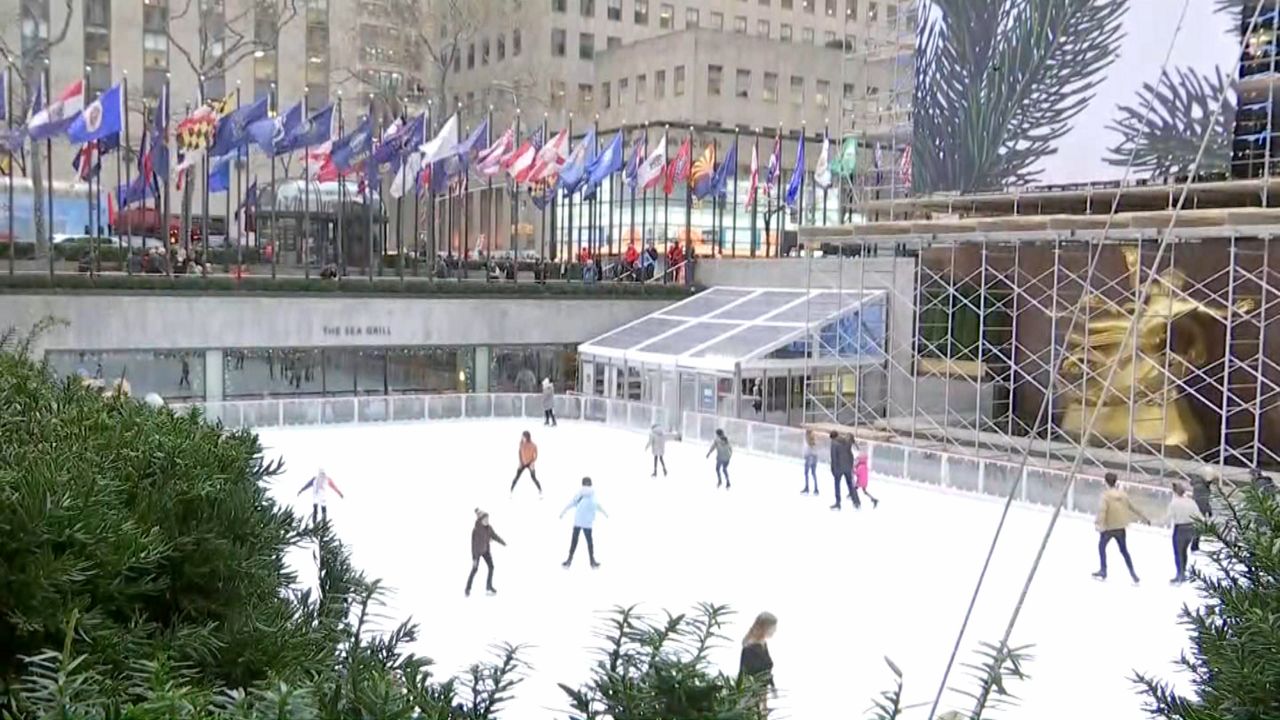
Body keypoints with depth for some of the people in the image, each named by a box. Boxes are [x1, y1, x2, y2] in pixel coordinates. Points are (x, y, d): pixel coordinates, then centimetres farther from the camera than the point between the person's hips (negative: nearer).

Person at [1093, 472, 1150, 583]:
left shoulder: (1105, 495, -15)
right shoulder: (1123, 494, 1)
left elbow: (1102, 510, -26)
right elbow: (1133, 507, 11)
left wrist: (1099, 523, -32)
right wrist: (1144, 518, 23)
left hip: (1109, 527, -5)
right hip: (1121, 527, 5)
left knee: (1101, 546, 19)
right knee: (1124, 550, 17)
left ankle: (1103, 571, 22)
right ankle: (1133, 574, 12)